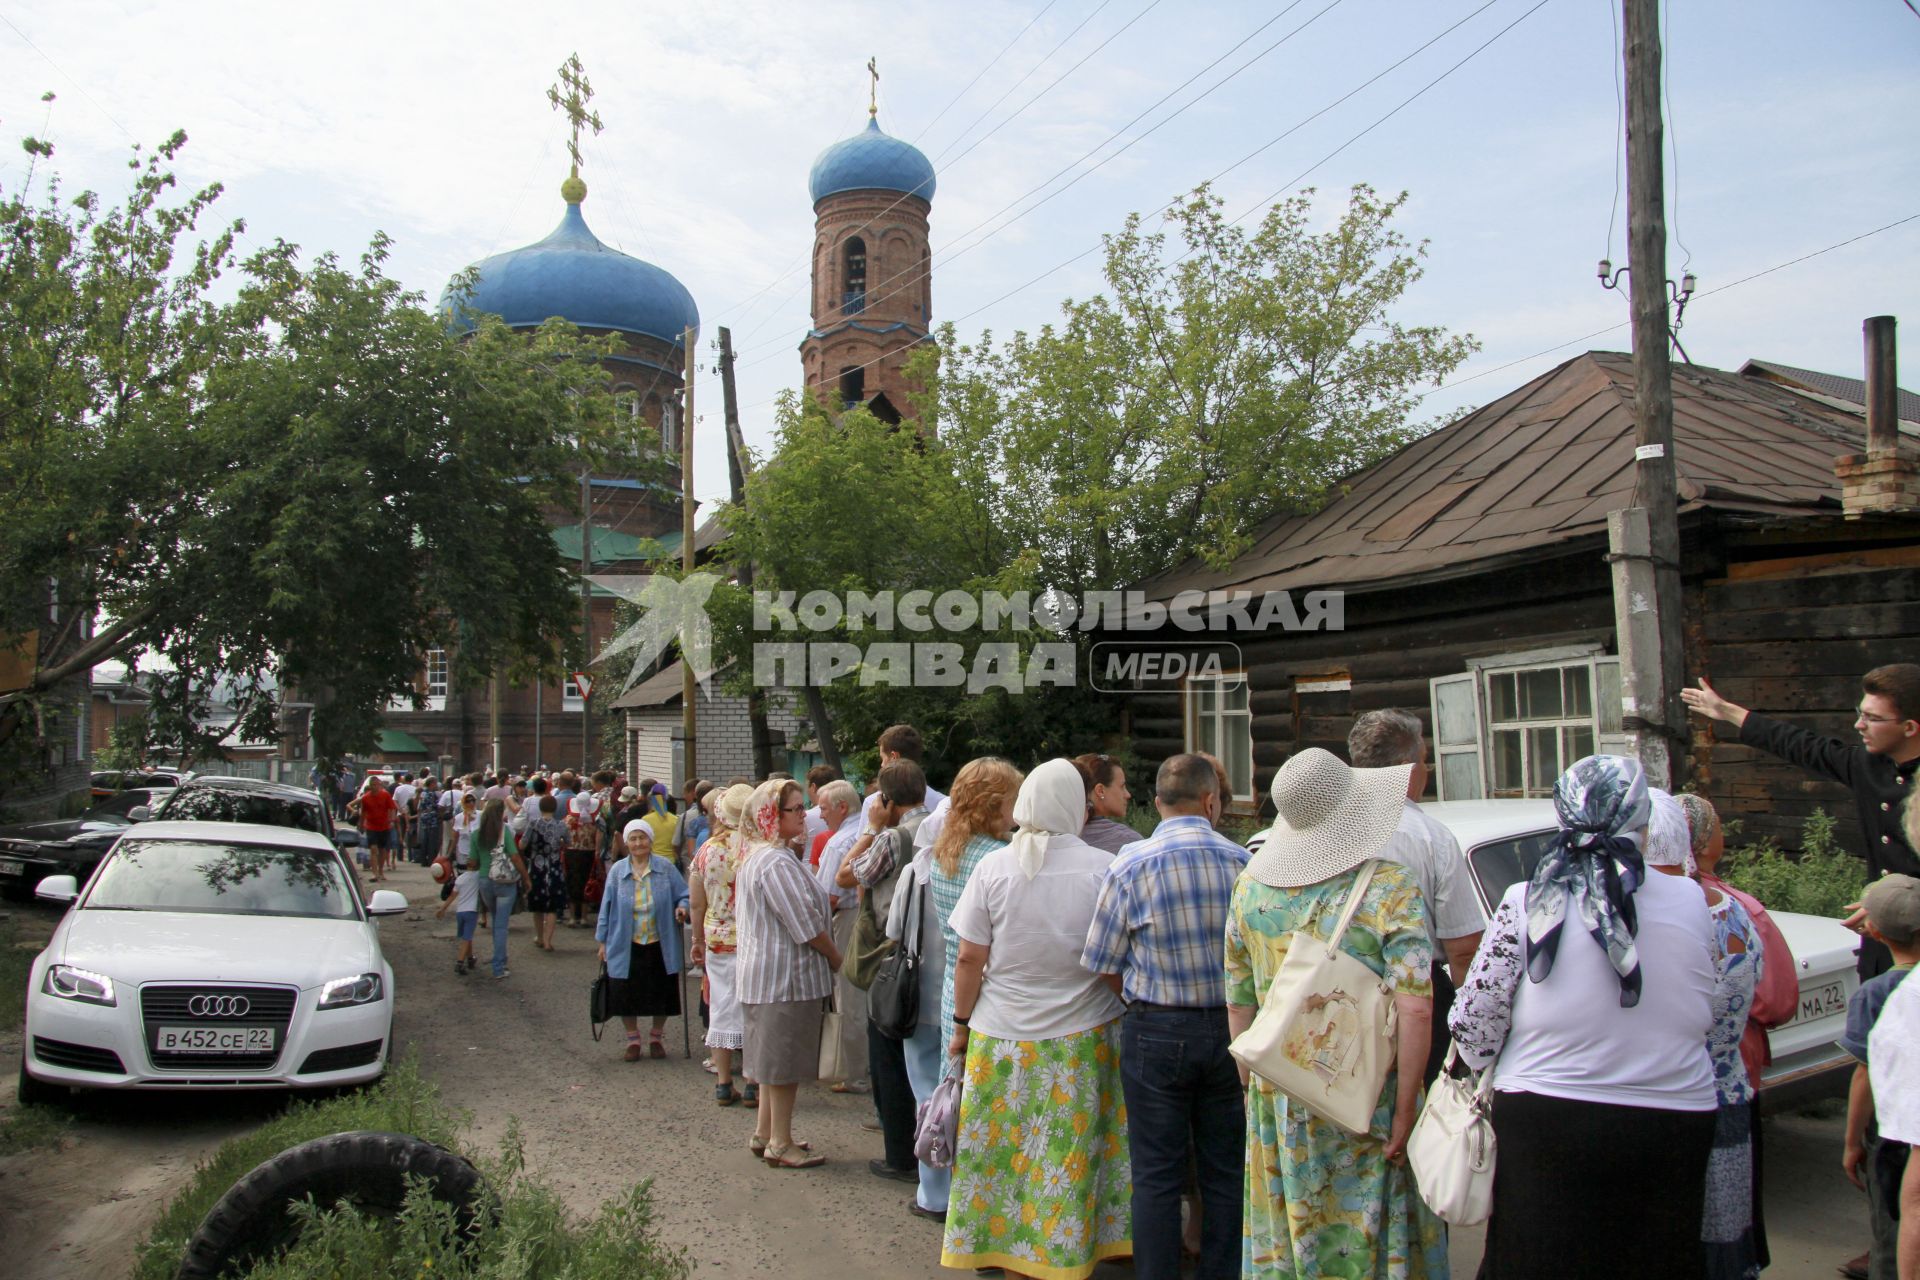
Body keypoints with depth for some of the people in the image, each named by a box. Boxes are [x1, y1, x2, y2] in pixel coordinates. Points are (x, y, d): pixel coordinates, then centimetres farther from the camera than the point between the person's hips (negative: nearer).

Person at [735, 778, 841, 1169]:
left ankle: (764, 1134, 29)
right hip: (786, 975, -10)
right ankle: (780, 1144, 11)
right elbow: (805, 925, -21)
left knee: (774, 1057, 19)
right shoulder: (776, 862, -22)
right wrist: (837, 958, -6)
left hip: (766, 972, 10)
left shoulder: (755, 856, 12)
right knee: (784, 1061, 1)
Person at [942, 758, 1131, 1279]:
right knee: (1069, 1161, 9)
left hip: (1002, 1039, 1)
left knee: (1008, 1155, 11)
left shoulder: (993, 866, -5)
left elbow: (969, 958, -3)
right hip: (1082, 1040, -1)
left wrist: (961, 1023, 9)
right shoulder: (1104, 867, -8)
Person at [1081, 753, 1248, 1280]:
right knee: (1224, 1173, 15)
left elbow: (1105, 965, -5)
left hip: (1156, 1033, -2)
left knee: (1157, 1177, 7)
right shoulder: (1242, 862, -5)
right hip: (1228, 1028, 2)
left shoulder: (1130, 864, -9)